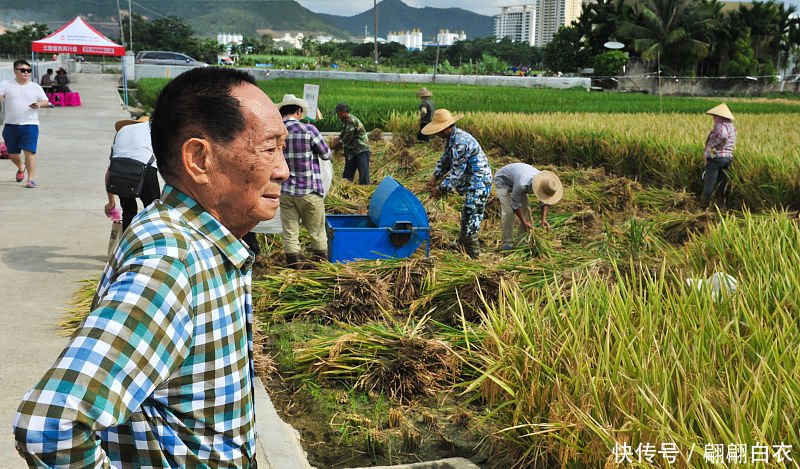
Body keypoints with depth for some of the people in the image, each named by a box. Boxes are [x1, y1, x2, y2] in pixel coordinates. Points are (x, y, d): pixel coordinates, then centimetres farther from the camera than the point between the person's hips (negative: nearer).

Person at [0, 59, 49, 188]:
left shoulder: (36, 87, 7)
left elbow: (46, 102, 8)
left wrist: (39, 104, -14)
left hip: (30, 125, -1)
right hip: (10, 125, 1)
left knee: (29, 152, -13)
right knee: (12, 154, 13)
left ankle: (31, 179, -7)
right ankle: (21, 167, 44)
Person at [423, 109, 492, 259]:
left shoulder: (460, 142, -27)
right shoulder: (450, 138, 5)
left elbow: (457, 172, -24)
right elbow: (445, 159, 18)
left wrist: (441, 189, -17)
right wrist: (435, 176, 4)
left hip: (478, 183, -10)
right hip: (471, 184, 10)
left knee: (470, 220, -6)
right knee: (466, 217, 23)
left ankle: (473, 256, 3)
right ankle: (461, 245, 38)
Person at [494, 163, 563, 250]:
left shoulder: (544, 181, -24)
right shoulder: (523, 184, -43)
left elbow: (544, 200, -6)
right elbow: (515, 204, -29)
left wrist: (544, 219, -16)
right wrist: (524, 222, -23)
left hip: (515, 178, 7)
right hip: (502, 180, -6)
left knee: (526, 210, -4)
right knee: (508, 211, -19)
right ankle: (507, 242, -10)